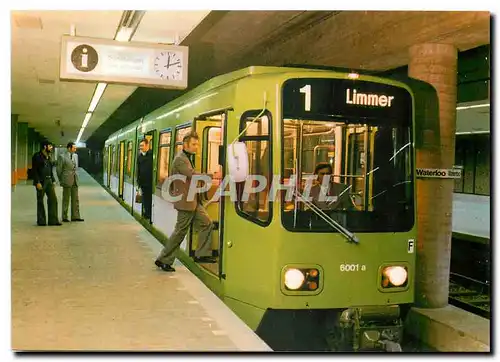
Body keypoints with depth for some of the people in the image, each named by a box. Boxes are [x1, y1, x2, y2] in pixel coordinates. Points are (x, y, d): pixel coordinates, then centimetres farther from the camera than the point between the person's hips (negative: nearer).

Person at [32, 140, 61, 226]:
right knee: (40, 201, 2)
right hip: (41, 181, -7)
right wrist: (37, 182, -18)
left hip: (49, 181, 7)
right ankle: (41, 221, 9)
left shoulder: (48, 157, 15)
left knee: (53, 199, 1)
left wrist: (53, 180, 12)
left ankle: (53, 220, 5)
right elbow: (34, 170, -12)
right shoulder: (37, 156, -7)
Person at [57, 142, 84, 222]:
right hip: (67, 180, -6)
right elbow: (59, 169, -5)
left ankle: (75, 216, 11)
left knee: (75, 199, 6)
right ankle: (64, 217, 10)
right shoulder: (62, 156, -9)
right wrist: (61, 181, 1)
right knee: (66, 199, 2)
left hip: (75, 180, 6)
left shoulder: (75, 155, 10)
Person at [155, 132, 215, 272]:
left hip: (193, 201, 10)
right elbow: (193, 175, -27)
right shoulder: (180, 159, -18)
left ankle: (201, 254, 12)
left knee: (207, 223, 6)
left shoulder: (186, 158, 14)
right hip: (185, 202, -10)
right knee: (180, 232, -2)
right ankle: (164, 260, 10)